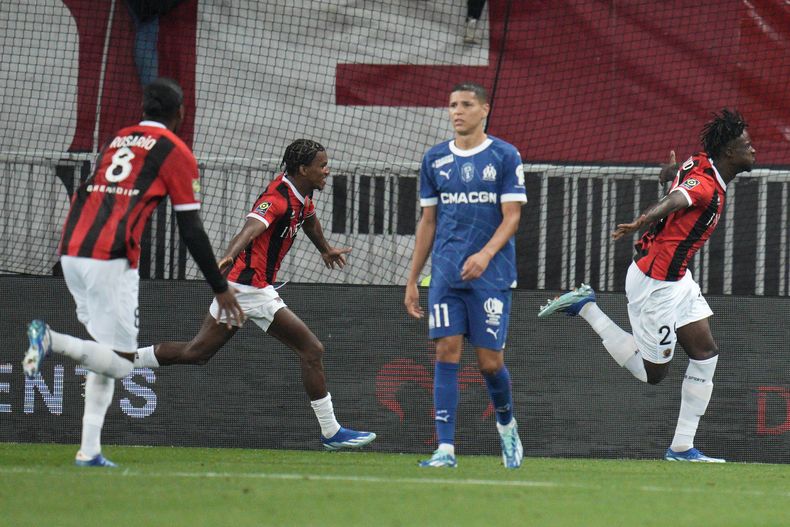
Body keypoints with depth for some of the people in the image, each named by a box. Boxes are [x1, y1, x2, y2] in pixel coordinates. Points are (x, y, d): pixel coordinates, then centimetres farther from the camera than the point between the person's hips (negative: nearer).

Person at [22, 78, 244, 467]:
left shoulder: (117, 140, 23)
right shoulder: (176, 152, 4)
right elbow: (191, 231, 1)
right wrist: (220, 288, 6)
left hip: (70, 252, 7)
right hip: (109, 260, -7)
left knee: (105, 355, 16)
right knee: (121, 362, -2)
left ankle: (89, 450, 7)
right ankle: (52, 341, -24)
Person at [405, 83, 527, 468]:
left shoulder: (504, 156, 0)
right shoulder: (435, 159, 11)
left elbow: (511, 217, -5)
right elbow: (428, 222, 15)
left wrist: (485, 253, -23)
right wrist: (412, 280, 13)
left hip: (491, 274, -3)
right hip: (445, 274, 3)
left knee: (490, 361, -2)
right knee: (447, 353, -7)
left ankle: (506, 423, 28)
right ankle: (445, 448, -8)